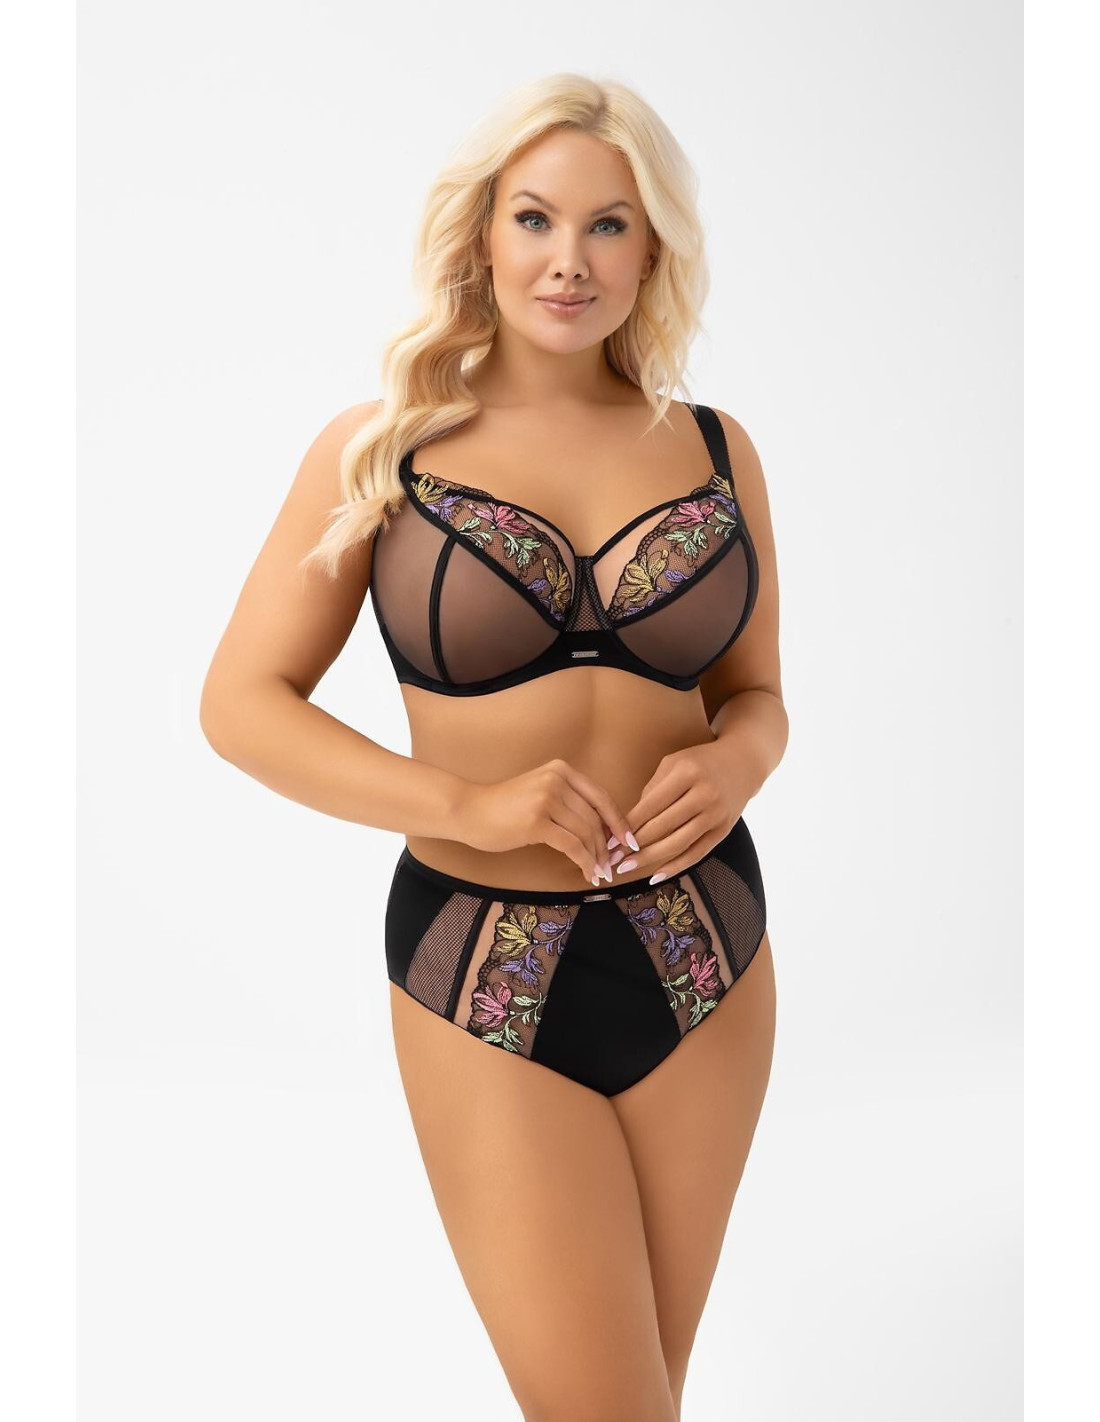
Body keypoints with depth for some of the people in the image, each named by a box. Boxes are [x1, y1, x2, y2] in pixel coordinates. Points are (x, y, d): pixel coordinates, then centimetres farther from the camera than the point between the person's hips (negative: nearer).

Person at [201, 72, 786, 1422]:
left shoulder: (713, 447, 4)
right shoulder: (381, 446, -3)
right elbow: (241, 701, -5)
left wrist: (736, 761, -11)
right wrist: (462, 802, -17)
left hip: (706, 961, 3)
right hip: (490, 981, -3)